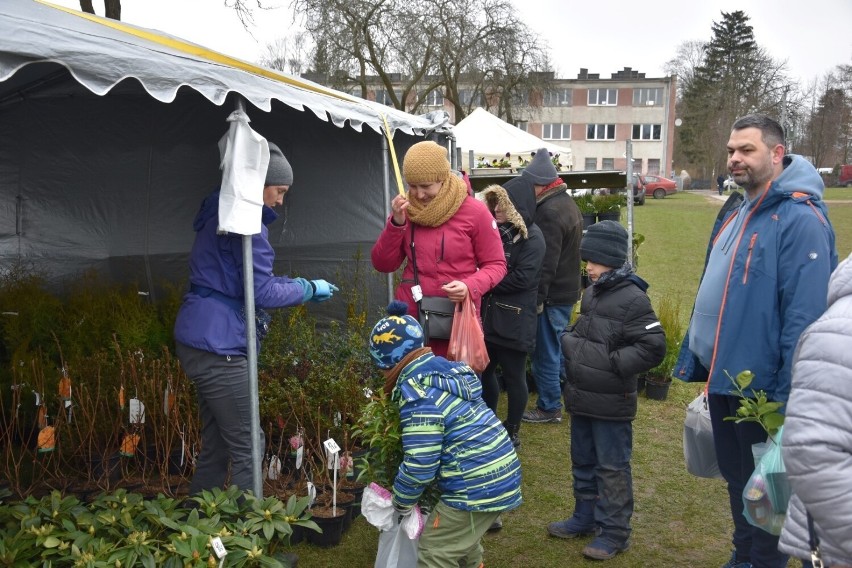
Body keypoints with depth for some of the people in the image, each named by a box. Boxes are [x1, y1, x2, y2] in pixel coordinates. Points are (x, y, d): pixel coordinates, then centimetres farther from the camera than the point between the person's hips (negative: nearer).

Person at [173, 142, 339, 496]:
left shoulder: (222, 212, 17)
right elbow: (262, 293, -15)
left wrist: (301, 286, 16)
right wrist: (309, 289, -1)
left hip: (199, 338, 10)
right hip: (218, 344, -10)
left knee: (216, 444, 16)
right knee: (247, 447, -3)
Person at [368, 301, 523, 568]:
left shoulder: (419, 399, -19)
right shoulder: (450, 370, 10)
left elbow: (419, 466, -19)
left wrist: (402, 501, 0)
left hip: (476, 487, -9)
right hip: (501, 475, 10)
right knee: (463, 538, 29)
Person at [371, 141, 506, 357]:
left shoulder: (474, 212, -7)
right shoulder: (406, 210, 4)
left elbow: (495, 265, -1)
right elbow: (383, 265, 4)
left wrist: (470, 287, -20)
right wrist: (396, 223, -11)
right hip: (410, 319, 3)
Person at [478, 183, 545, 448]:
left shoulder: (532, 238, -12)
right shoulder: (495, 231, 10)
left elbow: (521, 278, -19)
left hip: (514, 320, -7)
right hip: (488, 315, 7)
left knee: (513, 377, 5)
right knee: (484, 370, 16)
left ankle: (512, 431, 21)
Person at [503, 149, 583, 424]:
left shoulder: (549, 213, -22)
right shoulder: (567, 202, 11)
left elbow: (545, 264, -24)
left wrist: (536, 299, -19)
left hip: (552, 296, -10)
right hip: (568, 290, 10)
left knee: (545, 354, 2)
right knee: (558, 349, 21)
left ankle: (549, 408, 13)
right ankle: (567, 397, 32)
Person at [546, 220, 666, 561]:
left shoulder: (633, 298, -16)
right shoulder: (591, 293, 9)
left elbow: (653, 348, -19)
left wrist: (611, 362, -19)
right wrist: (568, 342, 5)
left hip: (611, 403, -8)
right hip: (582, 397, 8)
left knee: (612, 468, 4)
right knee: (583, 463, 20)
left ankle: (614, 532, 16)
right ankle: (585, 517, 35)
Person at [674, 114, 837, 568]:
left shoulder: (800, 219, -18)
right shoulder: (736, 214, 10)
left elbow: (805, 316, -23)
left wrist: (789, 396, -23)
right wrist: (693, 356, 14)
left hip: (760, 383, -8)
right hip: (722, 376, 8)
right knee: (735, 476, 22)